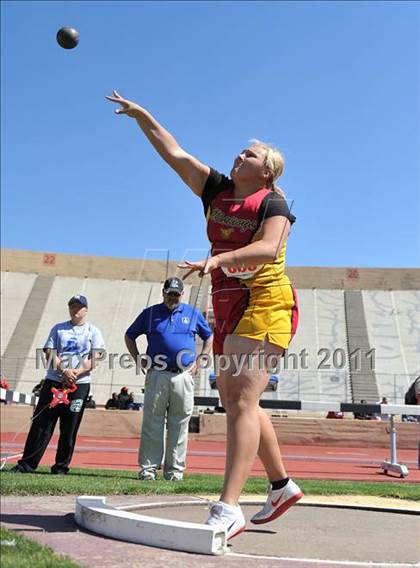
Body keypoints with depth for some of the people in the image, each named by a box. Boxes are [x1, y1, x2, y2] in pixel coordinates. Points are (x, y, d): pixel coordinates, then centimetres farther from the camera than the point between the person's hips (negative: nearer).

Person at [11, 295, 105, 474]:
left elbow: (94, 360, -2)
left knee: (69, 428, 2)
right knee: (41, 423, 0)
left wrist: (75, 373, -15)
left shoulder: (93, 332, 7)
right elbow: (50, 354, 3)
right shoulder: (58, 328, 13)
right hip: (54, 381, 2)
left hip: (79, 385, -1)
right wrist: (64, 371, -13)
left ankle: (61, 467, 12)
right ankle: (27, 464, 7)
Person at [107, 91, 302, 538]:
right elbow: (174, 153, 12)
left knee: (241, 401, -16)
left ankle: (228, 510, -12)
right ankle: (282, 485, 27)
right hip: (228, 307, 8)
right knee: (234, 402, 11)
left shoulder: (273, 203, -5)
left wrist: (217, 259, -36)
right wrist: (141, 114, 9)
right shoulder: (216, 189, 13)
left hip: (265, 305, -7)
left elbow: (269, 248, -24)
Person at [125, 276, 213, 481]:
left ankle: (175, 470, 14)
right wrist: (139, 361, 6)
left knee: (179, 426, 4)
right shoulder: (150, 313, 10)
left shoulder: (193, 313, 12)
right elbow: (129, 336, 17)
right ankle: (148, 467, 10)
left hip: (183, 377, 1)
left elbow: (209, 337, 21)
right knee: (152, 424, 1)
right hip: (156, 376, 0)